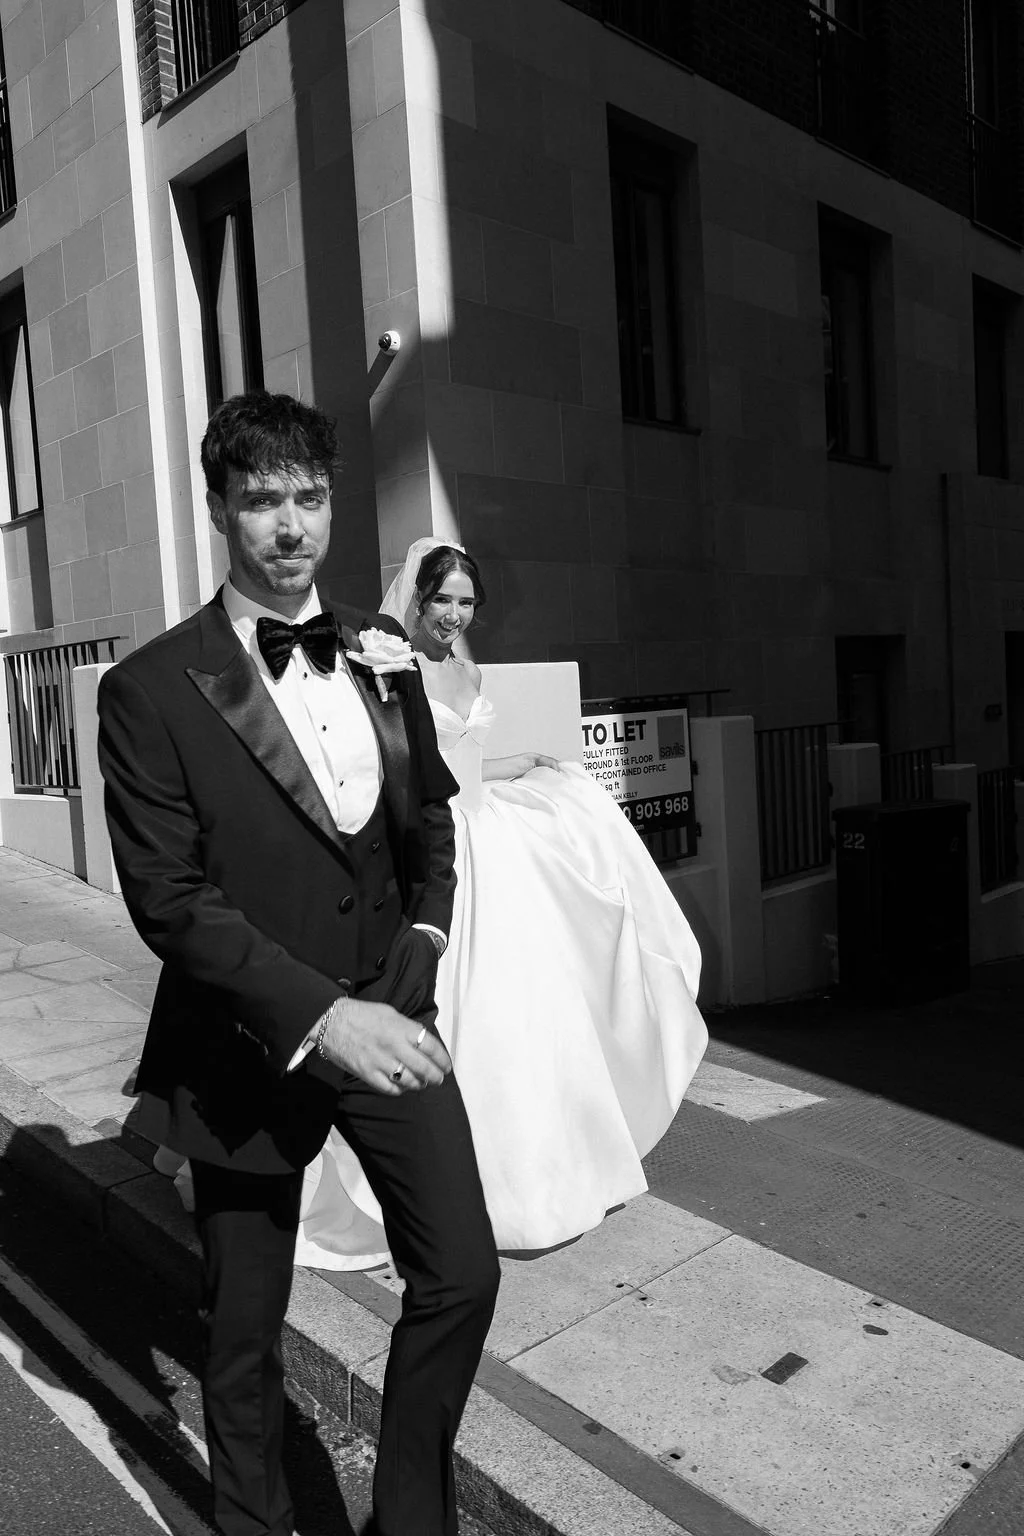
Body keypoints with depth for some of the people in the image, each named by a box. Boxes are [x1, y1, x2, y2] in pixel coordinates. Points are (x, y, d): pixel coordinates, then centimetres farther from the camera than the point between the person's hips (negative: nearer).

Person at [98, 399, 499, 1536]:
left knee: (462, 1273, 5)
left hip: (389, 1013, 4)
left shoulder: (378, 650, 2)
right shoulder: (152, 689, -13)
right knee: (244, 1322, 15)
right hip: (249, 1046, -3)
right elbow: (168, 897, -17)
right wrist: (319, 1014, -25)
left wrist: (426, 930, 1)